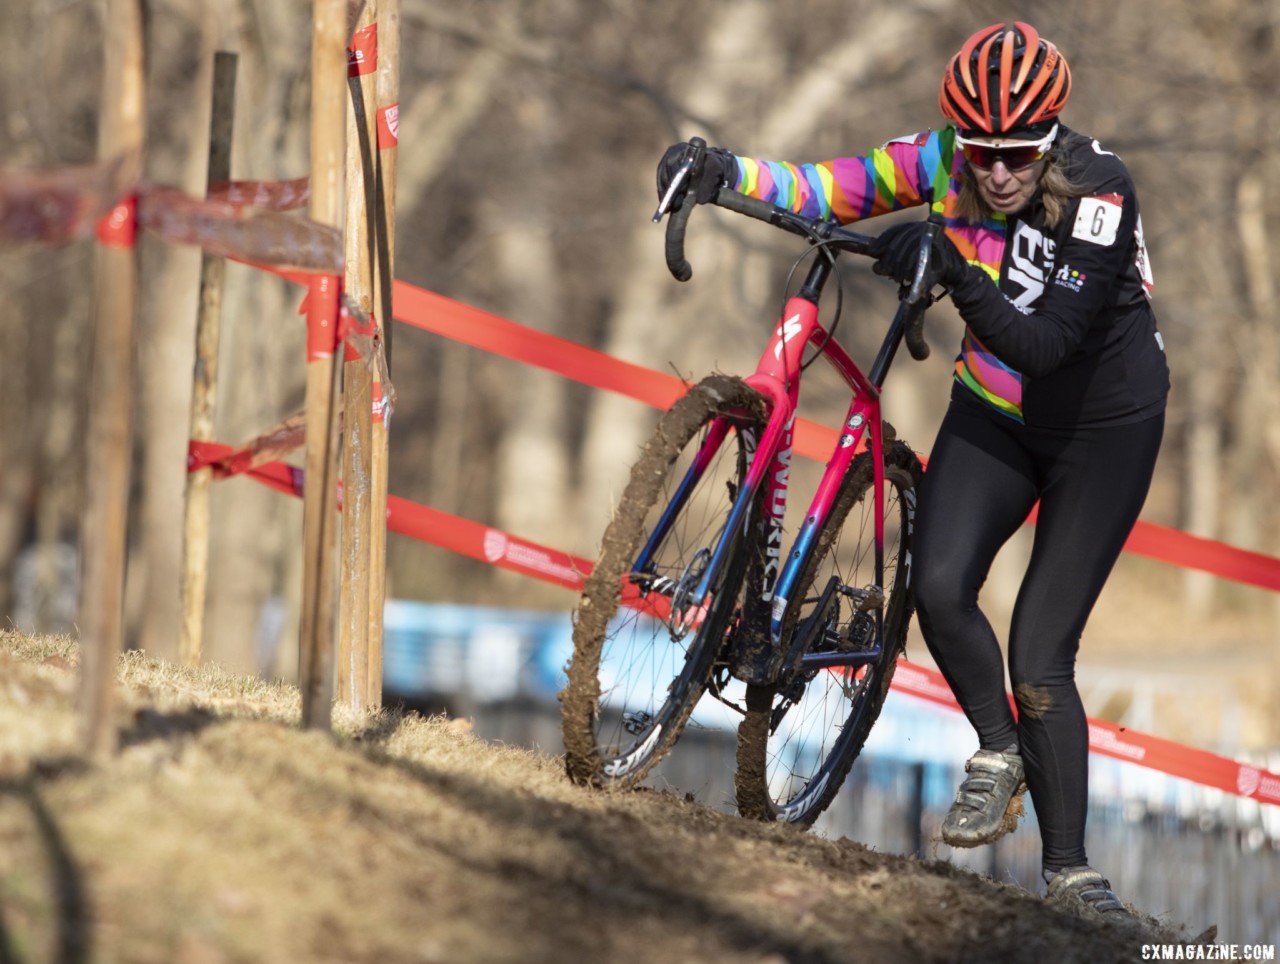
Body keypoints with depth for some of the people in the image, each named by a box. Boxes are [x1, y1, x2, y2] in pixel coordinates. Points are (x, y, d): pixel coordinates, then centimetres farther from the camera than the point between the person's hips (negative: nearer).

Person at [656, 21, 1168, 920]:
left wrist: (957, 276, -48)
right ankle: (999, 753, 3)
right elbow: (826, 190, -12)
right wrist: (728, 170, -29)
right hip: (994, 413, 4)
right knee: (939, 585, -22)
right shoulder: (946, 164, -14)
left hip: (1103, 430, -4)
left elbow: (1044, 345, -35)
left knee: (1040, 659, -9)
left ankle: (1071, 869, 4)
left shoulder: (1100, 191, -28)